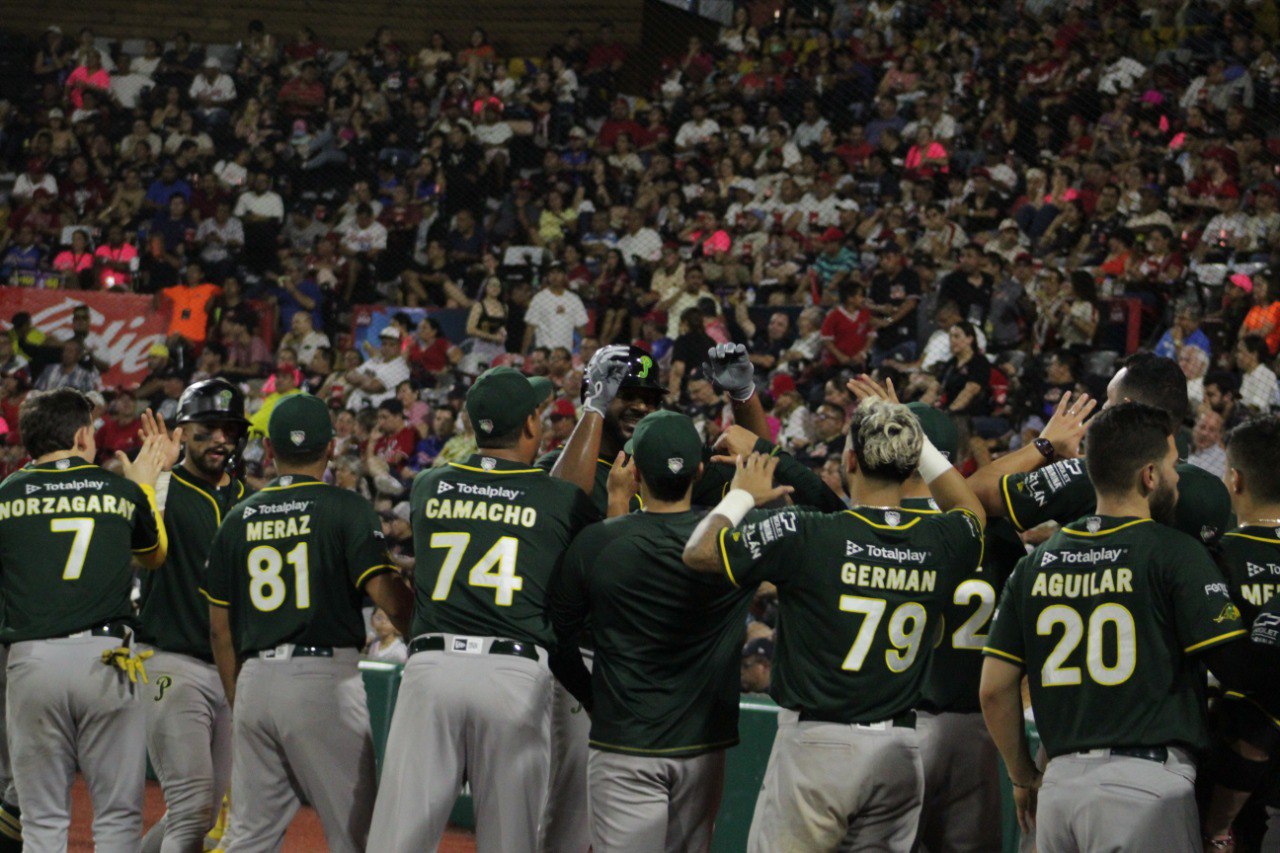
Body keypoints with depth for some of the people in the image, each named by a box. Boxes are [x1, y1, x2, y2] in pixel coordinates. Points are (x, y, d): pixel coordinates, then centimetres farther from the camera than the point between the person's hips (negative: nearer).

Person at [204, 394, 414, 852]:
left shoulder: (239, 518, 11)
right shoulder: (344, 508, -3)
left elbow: (220, 629, 13)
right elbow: (387, 595, -15)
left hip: (255, 680, 5)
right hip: (324, 677, -5)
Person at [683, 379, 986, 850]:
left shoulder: (806, 535, -12)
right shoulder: (939, 542, 1)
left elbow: (699, 552, -4)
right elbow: (973, 513, 27)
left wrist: (742, 495, 14)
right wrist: (910, 433, 28)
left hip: (817, 742, -4)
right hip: (899, 749, 4)